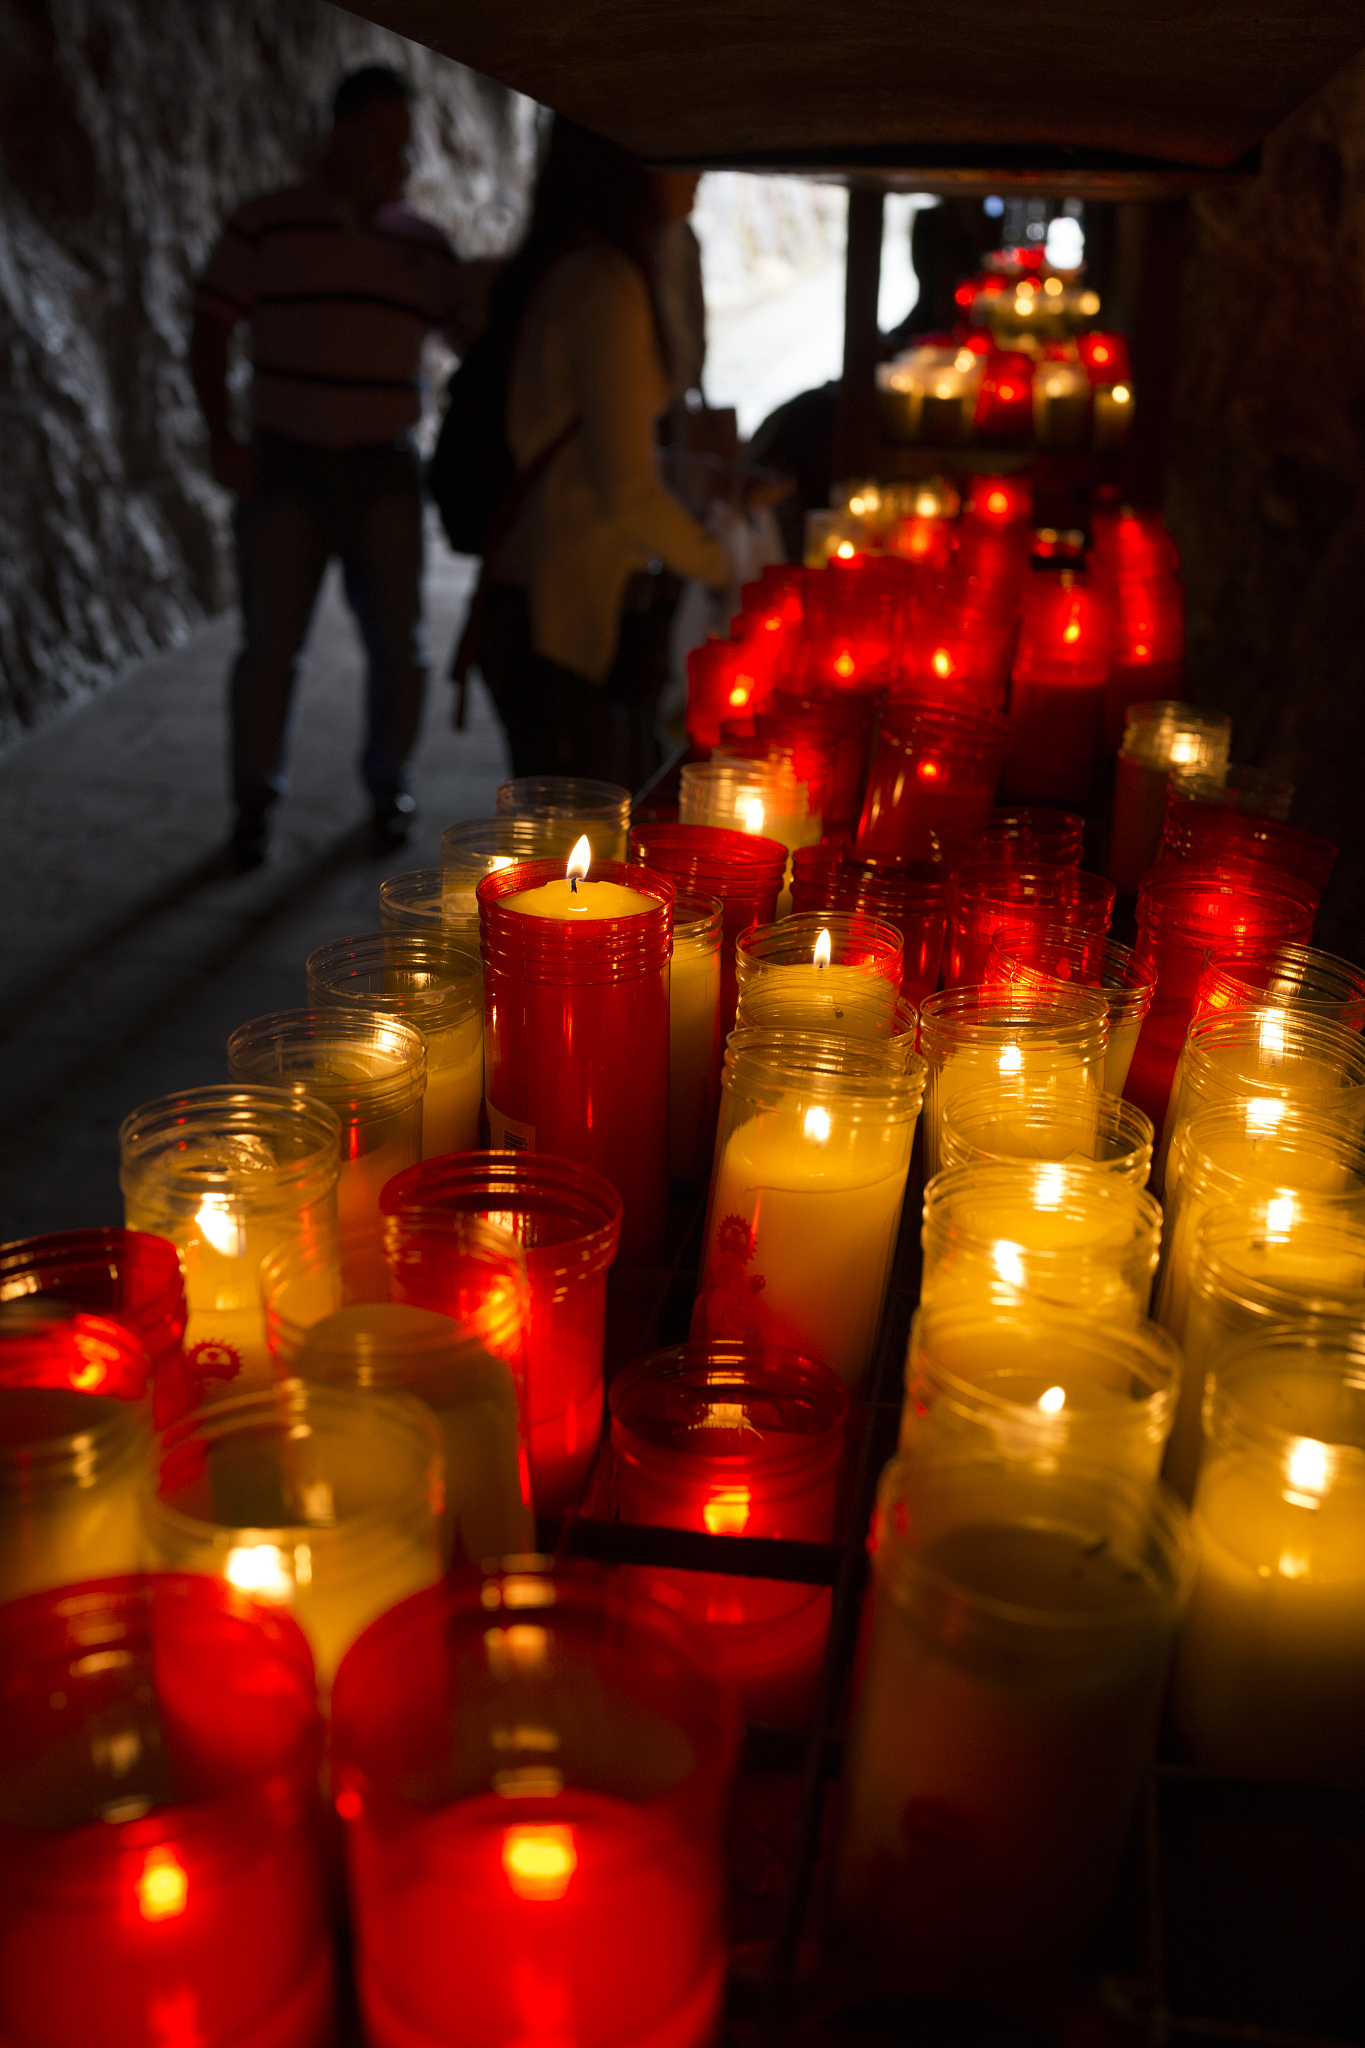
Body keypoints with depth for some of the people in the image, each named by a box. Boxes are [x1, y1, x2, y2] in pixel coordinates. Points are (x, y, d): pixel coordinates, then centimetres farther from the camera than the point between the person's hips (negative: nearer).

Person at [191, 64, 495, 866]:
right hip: (285, 463, -2)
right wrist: (222, 438, -9)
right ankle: (256, 801, 17)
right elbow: (210, 332, 0)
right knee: (271, 645, 2)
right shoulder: (267, 226, -1)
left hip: (384, 468, 2)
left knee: (399, 645, 5)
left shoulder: (424, 244, 7)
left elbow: (477, 335, 11)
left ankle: (389, 785, 25)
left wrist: (501, 291, -10)